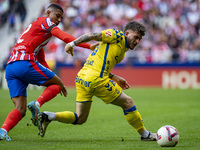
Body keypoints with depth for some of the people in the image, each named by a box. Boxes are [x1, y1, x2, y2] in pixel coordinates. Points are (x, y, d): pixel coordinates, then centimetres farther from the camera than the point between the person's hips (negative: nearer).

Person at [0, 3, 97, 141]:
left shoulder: (35, 27, 36)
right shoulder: (45, 22, 8)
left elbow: (42, 62, 40)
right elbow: (65, 37, -8)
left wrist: (54, 79, 40)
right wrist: (89, 46, -10)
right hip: (25, 62, -8)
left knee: (20, 110, 1)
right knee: (56, 84, 7)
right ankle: (37, 104, -18)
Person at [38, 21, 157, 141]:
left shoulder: (123, 49, 24)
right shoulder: (118, 35, -2)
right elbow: (93, 36, -8)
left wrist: (115, 78, 18)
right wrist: (73, 44, -12)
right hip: (96, 80, -10)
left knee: (80, 119, 11)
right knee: (128, 103, 4)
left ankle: (47, 116, -3)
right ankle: (145, 134, 13)